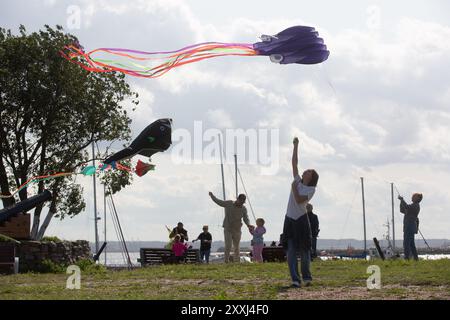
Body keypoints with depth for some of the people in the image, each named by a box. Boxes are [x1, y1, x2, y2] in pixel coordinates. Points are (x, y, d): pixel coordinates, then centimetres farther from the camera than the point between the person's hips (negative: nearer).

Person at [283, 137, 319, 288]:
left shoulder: (311, 189, -5)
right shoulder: (298, 181, 9)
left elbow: (299, 200, -20)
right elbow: (294, 163, 8)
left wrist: (294, 187, -9)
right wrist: (296, 146, 7)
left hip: (301, 220, -3)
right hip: (289, 220, 4)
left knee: (304, 250, 3)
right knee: (291, 250, -6)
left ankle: (306, 277, 21)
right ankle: (295, 280, -9)